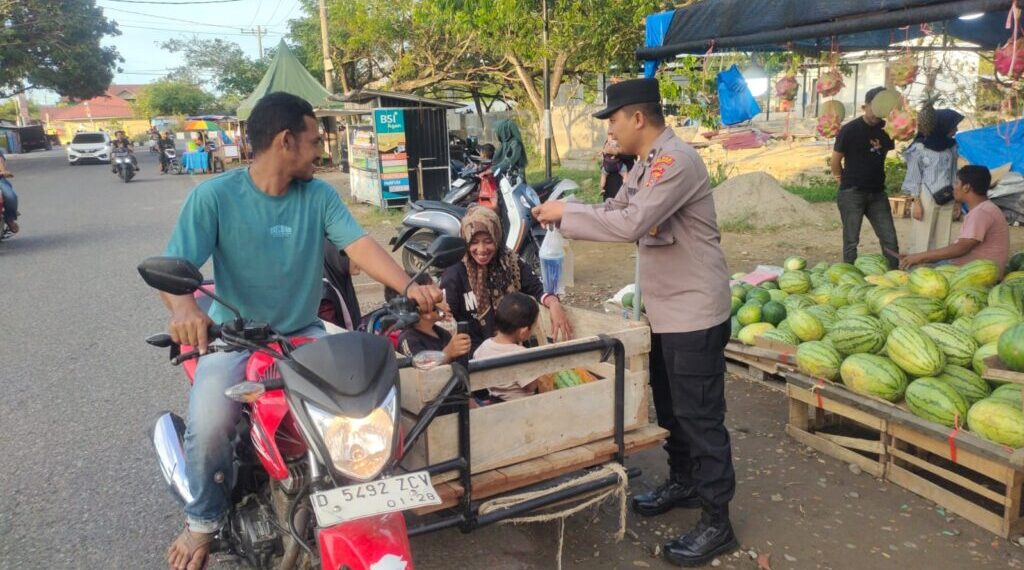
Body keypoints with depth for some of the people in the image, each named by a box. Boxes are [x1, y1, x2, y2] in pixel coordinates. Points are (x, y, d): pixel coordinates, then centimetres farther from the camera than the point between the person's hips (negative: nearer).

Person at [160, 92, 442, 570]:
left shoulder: (319, 195, -1)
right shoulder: (214, 196, -10)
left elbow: (359, 244, -14)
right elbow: (173, 266, -15)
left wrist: (407, 287, -33)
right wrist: (184, 307, -40)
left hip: (303, 333, 3)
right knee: (209, 423, -26)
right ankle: (204, 520, 6)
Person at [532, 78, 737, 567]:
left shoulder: (675, 161, -22)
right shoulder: (646, 163, 10)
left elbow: (632, 223, -32)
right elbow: (615, 210, 13)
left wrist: (567, 213, -22)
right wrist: (561, 213, 0)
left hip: (694, 311, -10)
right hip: (666, 308, 10)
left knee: (700, 415, -2)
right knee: (669, 406, 21)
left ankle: (716, 524, 10)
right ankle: (683, 482, 39)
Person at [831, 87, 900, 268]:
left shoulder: (886, 129, 4)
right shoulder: (849, 130, -9)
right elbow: (835, 161, -2)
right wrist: (847, 182, 7)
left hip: (877, 193, 5)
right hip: (852, 193, -5)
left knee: (890, 240, 2)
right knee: (851, 241, 1)